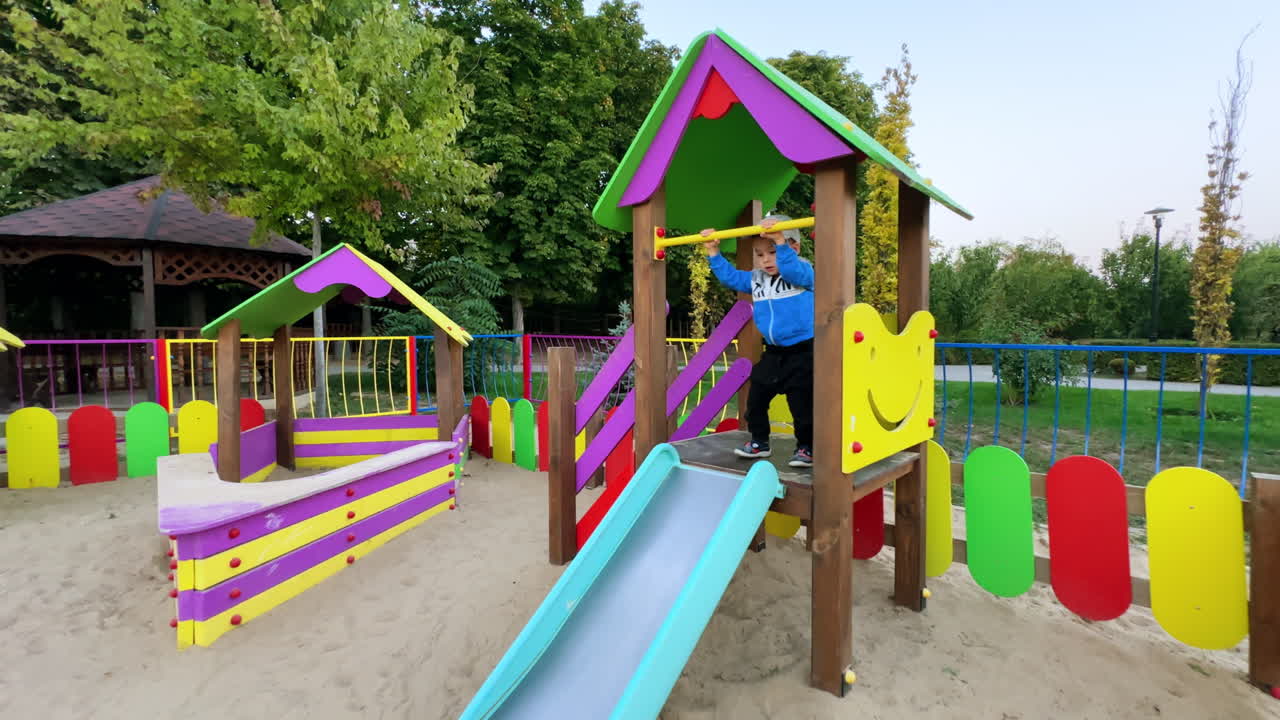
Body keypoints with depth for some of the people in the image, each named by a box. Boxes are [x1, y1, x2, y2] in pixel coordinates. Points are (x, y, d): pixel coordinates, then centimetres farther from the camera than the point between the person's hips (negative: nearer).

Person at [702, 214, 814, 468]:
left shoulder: (804, 271, -10)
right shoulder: (756, 279, 7)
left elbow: (793, 272, -32)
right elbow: (730, 277, 13)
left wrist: (781, 241, -39)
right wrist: (713, 252, 6)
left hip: (802, 352, -6)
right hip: (773, 353, 7)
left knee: (802, 404, -2)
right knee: (756, 399, 10)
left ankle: (806, 447, 16)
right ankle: (759, 442, 26)